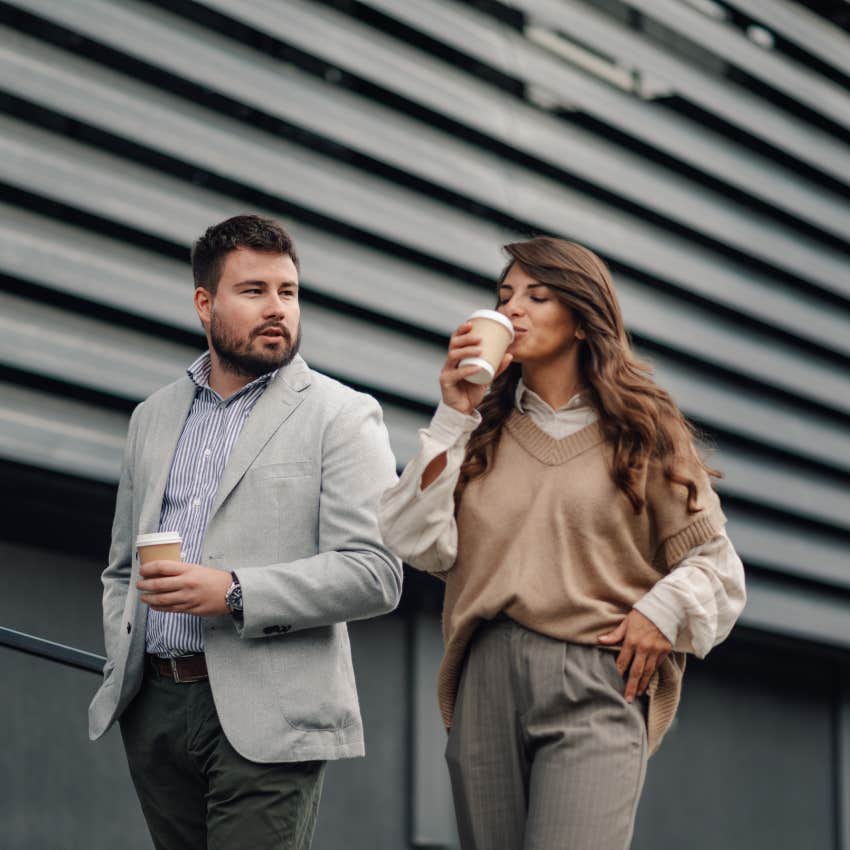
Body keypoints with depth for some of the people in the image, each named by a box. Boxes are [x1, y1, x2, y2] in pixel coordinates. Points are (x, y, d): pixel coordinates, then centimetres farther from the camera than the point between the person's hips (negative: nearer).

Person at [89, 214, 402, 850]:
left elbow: (374, 574, -9)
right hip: (153, 707, 5)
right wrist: (122, 662, 6)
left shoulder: (342, 416, 1)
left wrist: (234, 594, -17)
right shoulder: (154, 417, 17)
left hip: (265, 719, -5)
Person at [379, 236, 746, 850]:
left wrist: (664, 608, -9)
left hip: (594, 686, -3)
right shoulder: (482, 431, 17)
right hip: (487, 683, 4)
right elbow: (421, 544, 3)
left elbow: (711, 560, 10)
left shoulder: (642, 432, 10)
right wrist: (453, 418, 2)